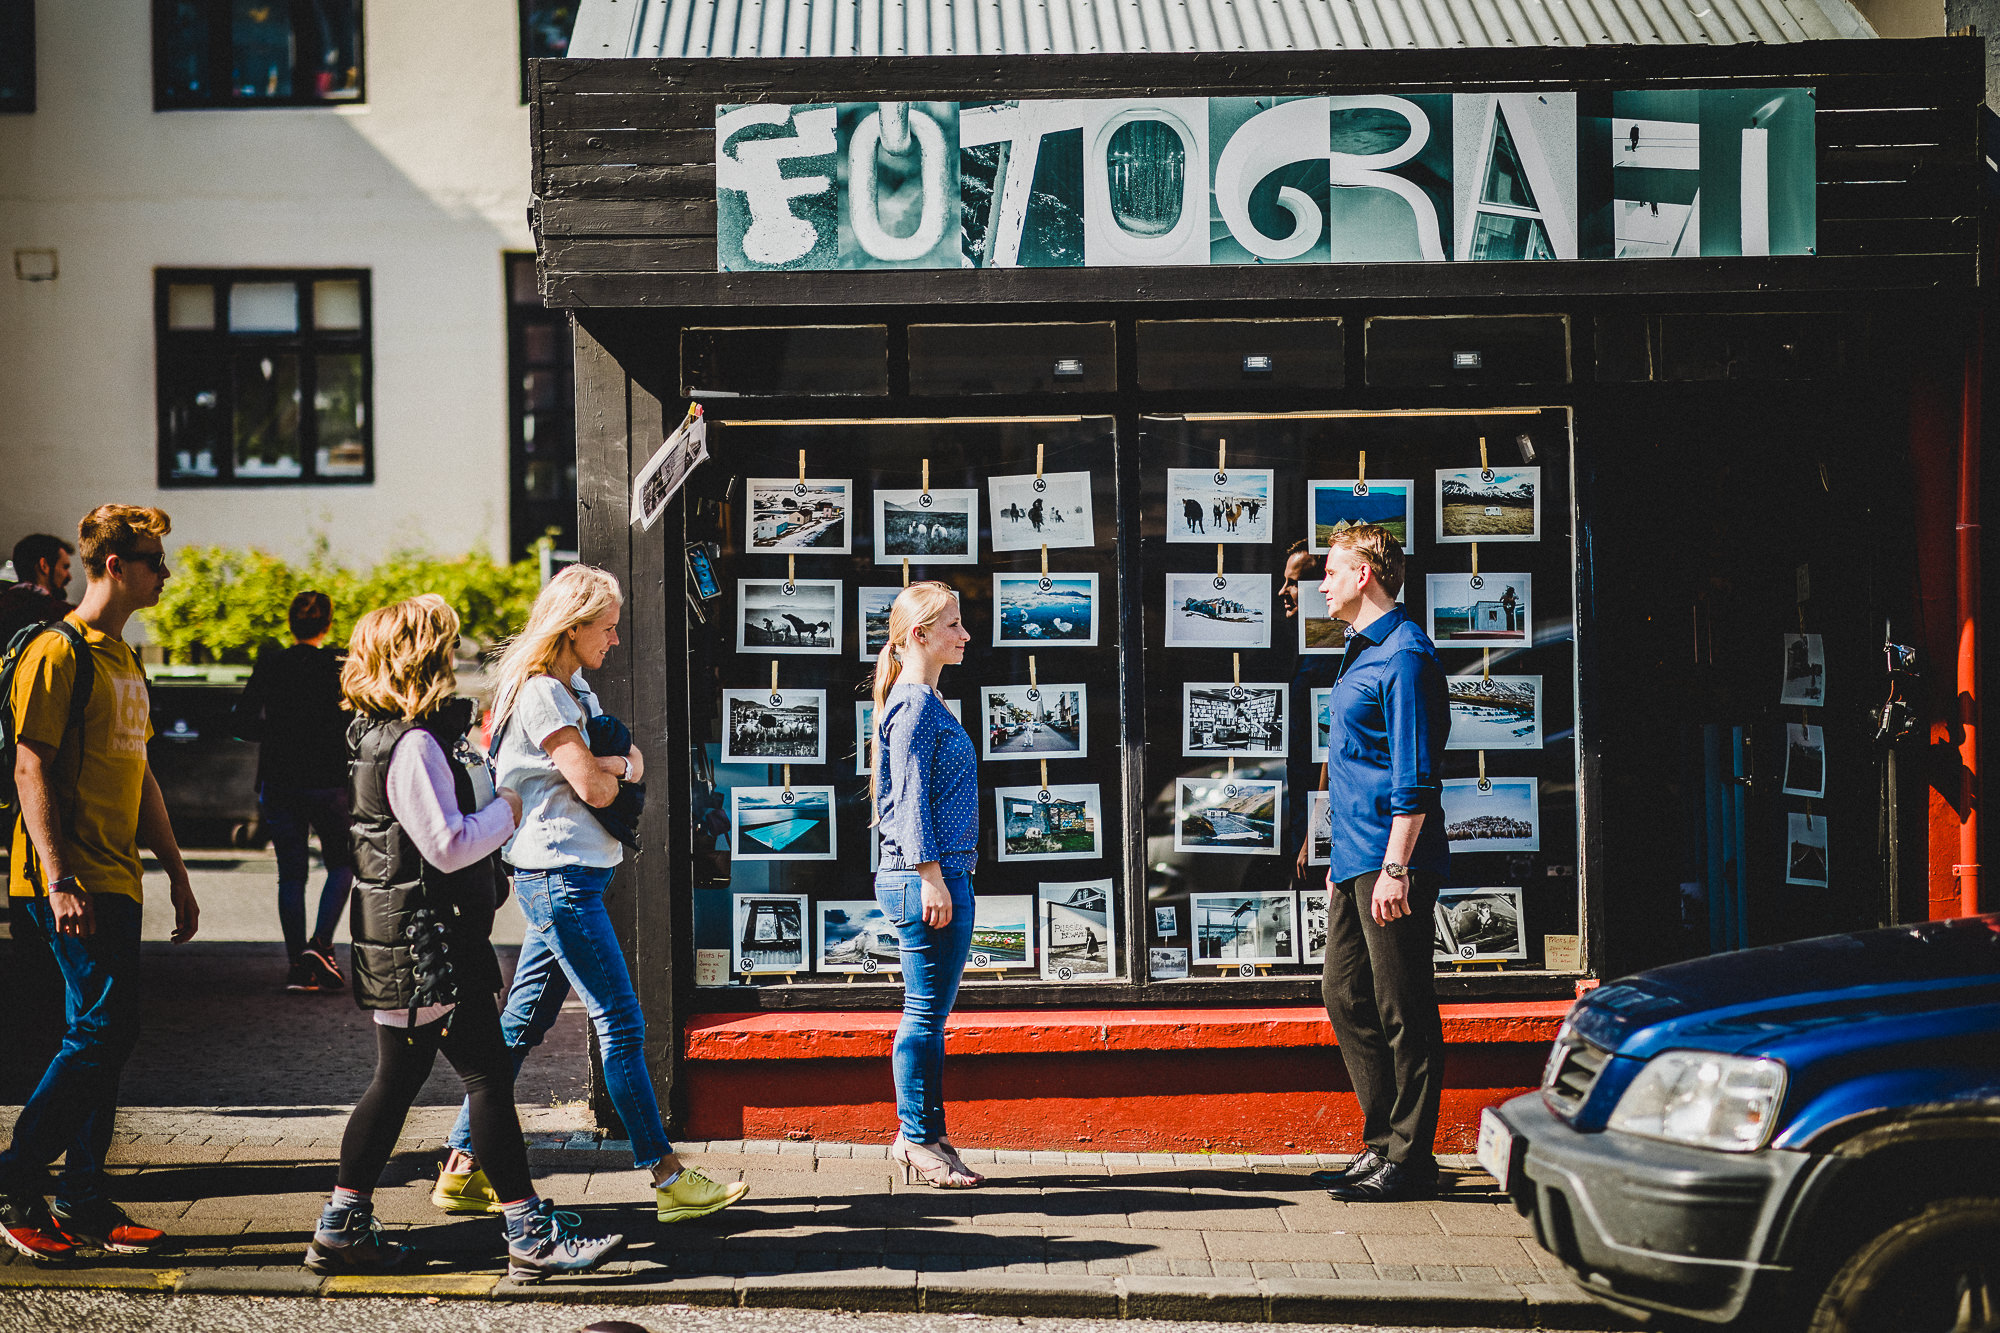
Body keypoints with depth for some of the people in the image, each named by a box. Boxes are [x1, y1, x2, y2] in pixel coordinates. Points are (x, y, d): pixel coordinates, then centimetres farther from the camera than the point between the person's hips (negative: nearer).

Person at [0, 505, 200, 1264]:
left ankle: (84, 1205, 13)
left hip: (117, 877, 9)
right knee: (103, 1026, -13)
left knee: (105, 1033, 8)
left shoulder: (125, 660, 18)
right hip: (72, 880, -9)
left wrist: (176, 873, 21)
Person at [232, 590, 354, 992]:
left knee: (291, 873, 8)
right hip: (328, 782, -2)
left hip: (278, 782, 2)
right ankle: (320, 944, -5)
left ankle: (298, 965, 6)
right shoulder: (339, 665, -7)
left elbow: (243, 721, -1)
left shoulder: (269, 664, 0)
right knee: (342, 863, 13)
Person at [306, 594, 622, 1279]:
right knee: (488, 1074, -6)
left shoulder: (391, 736, 14)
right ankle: (530, 1234, -2)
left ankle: (342, 1228, 20)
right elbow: (448, 845, -23)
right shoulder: (413, 746, -19)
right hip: (424, 939, -11)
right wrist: (506, 811, -8)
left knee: (398, 1079, 15)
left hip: (406, 940, 11)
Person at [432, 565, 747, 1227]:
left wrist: (619, 764, -4)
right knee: (621, 1024, -8)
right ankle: (668, 1178, -5)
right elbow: (594, 788, -18)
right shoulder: (541, 693, -13)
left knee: (521, 1026, 10)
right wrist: (614, 771, 4)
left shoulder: (575, 693, 18)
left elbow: (630, 759, 19)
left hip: (563, 878, 10)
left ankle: (463, 1170, 15)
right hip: (560, 877, -10)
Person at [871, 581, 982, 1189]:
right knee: (927, 1013, -4)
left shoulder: (924, 702, 18)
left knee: (929, 1013, 13)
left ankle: (922, 1136, 19)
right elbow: (910, 798, -18)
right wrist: (930, 877, -20)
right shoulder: (914, 705, -12)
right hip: (927, 879, -10)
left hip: (941, 877, 10)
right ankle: (918, 1140, 3)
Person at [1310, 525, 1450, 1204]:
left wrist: (1395, 867, -22)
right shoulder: (1362, 653, 19)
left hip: (1390, 864, -10)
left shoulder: (1403, 653, -12)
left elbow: (1413, 773, -18)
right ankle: (1384, 1142, 19)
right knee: (1346, 997, 12)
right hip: (1356, 862, 10)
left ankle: (1409, 1160, 2)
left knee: (1404, 1011, -4)